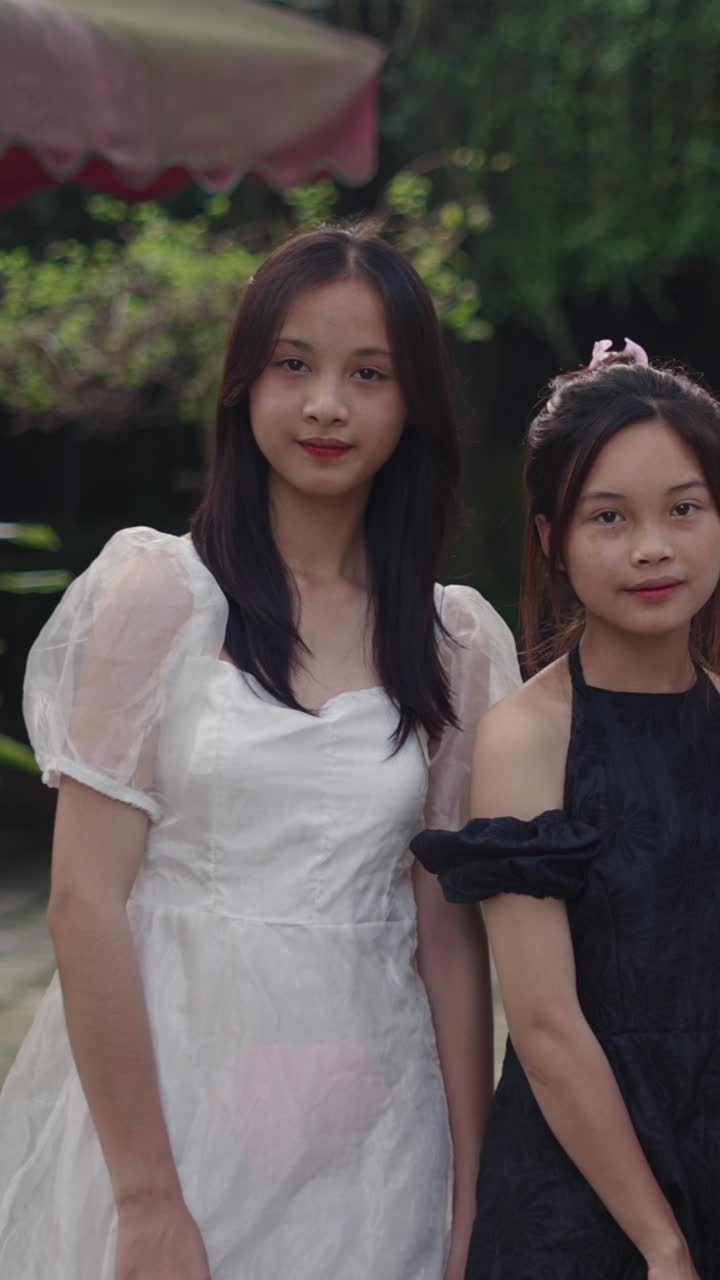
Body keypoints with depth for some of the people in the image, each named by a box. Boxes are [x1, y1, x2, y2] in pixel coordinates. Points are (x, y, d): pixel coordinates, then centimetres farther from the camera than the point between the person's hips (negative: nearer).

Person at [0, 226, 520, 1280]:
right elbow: (86, 899, -10)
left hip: (376, 1134, 3)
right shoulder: (156, 591, -6)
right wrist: (146, 1195, -14)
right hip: (172, 1100, -3)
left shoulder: (459, 643, 4)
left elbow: (449, 926, 4)